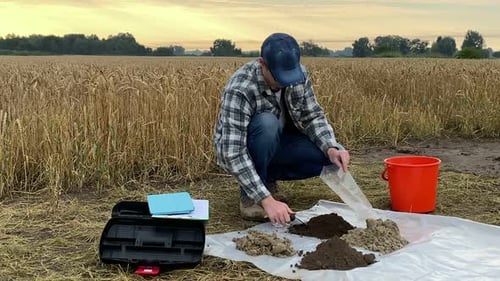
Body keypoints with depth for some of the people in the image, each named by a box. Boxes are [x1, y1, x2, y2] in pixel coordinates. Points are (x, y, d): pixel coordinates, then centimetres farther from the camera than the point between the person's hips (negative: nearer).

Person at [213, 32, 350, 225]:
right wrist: (267, 200, -43)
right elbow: (233, 153, -38)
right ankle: (249, 195, -15)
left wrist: (331, 148, -26)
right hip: (235, 149, -5)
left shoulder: (299, 74, -16)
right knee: (267, 123, -37)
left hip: (275, 144, 6)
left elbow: (312, 116, -6)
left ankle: (266, 176, 5)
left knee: (330, 155, -16)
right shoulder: (240, 89, -34)